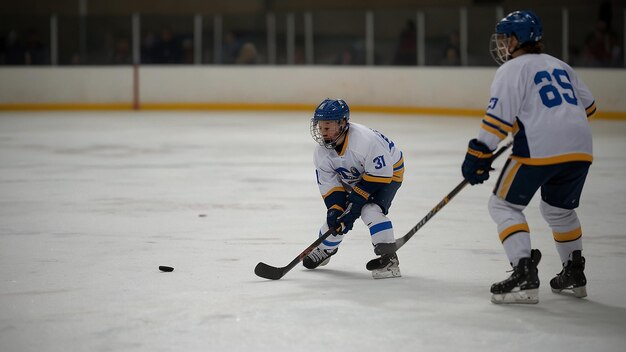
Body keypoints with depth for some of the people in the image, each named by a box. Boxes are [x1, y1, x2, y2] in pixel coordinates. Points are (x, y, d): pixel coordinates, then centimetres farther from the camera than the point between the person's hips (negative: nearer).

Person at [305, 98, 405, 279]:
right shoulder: (322, 151, -15)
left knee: (370, 210, -29)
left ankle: (389, 258, -26)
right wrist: (335, 209, -25)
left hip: (389, 172, -7)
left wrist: (355, 201, -31)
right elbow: (328, 183, -9)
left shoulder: (365, 139, -38)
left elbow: (380, 174, -33)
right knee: (335, 216, 6)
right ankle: (324, 249, 36)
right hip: (354, 180, 7)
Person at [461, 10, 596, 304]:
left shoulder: (513, 70, 0)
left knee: (504, 206, 4)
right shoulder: (560, 66, 22)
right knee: (559, 208, 28)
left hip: (540, 149, -7)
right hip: (580, 147, 7)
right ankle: (574, 275, 32)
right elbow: (588, 106, 26)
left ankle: (525, 276, -11)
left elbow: (499, 117, -9)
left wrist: (478, 155, -7)